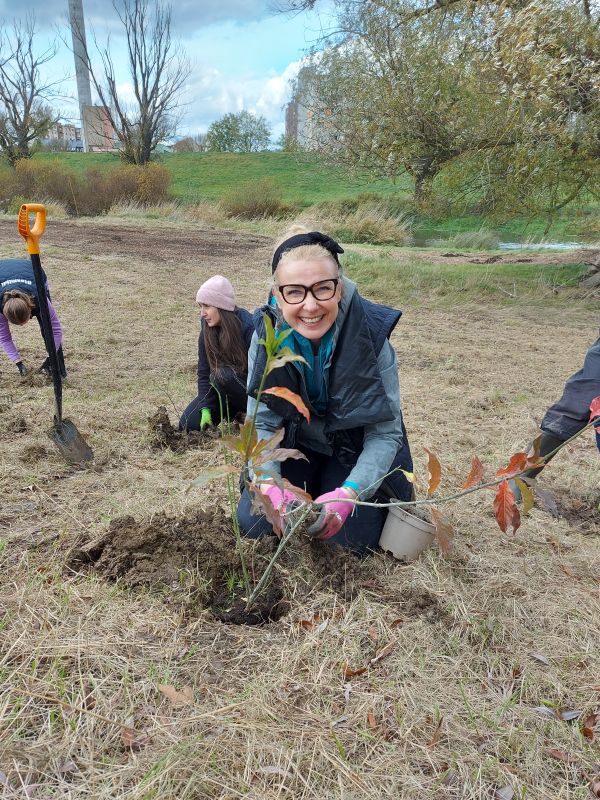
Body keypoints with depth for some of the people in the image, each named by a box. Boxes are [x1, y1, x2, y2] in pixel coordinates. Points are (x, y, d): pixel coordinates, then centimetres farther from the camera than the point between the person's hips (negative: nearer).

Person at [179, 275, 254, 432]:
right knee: (188, 424, -9)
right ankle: (235, 410, 11)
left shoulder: (249, 326, -25)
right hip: (224, 389, 6)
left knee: (222, 376, -34)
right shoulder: (207, 328, -7)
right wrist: (206, 409, -13)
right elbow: (204, 371, -5)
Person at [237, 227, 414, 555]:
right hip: (295, 441, 2)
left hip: (356, 447, -2)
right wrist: (270, 483, -35)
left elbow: (385, 432, -24)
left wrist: (348, 493, -39)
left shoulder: (372, 336, -29)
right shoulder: (266, 334, -22)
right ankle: (312, 487, 19)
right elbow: (261, 421, -17)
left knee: (352, 536, -15)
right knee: (252, 521, -10)